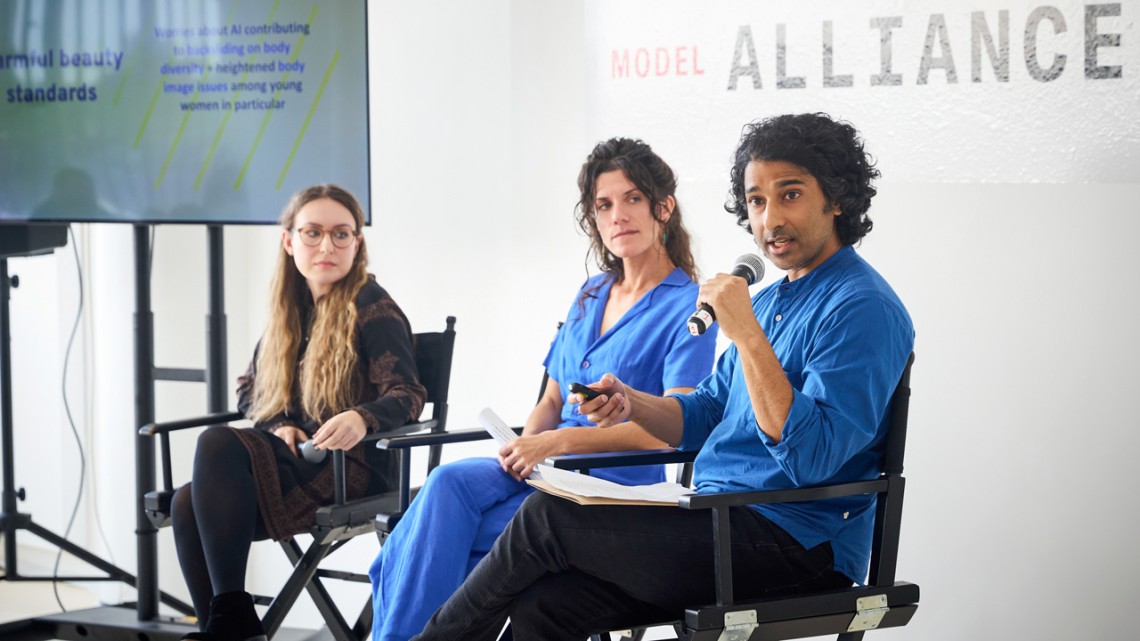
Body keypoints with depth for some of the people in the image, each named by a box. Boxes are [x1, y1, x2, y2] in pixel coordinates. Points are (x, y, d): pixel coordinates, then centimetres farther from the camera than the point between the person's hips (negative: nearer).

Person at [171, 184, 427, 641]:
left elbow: (406, 396, -10)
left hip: (352, 467, -6)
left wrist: (361, 419, -32)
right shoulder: (289, 310, 18)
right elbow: (249, 389, 26)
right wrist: (279, 425, 3)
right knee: (188, 504, -24)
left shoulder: (372, 308, -1)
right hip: (294, 461, 6)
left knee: (218, 443, -29)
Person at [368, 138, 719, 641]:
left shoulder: (687, 308, -5)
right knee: (447, 483, -25)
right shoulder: (591, 296, 19)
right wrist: (525, 443, -1)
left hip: (615, 484, -6)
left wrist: (559, 441, -19)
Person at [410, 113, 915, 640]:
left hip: (795, 542, -9)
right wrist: (632, 403, 2)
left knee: (549, 516, -13)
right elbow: (703, 415, 23)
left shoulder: (863, 310, -12)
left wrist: (746, 335, -24)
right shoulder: (772, 299, 20)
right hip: (721, 519, 9)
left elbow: (810, 457, -23)